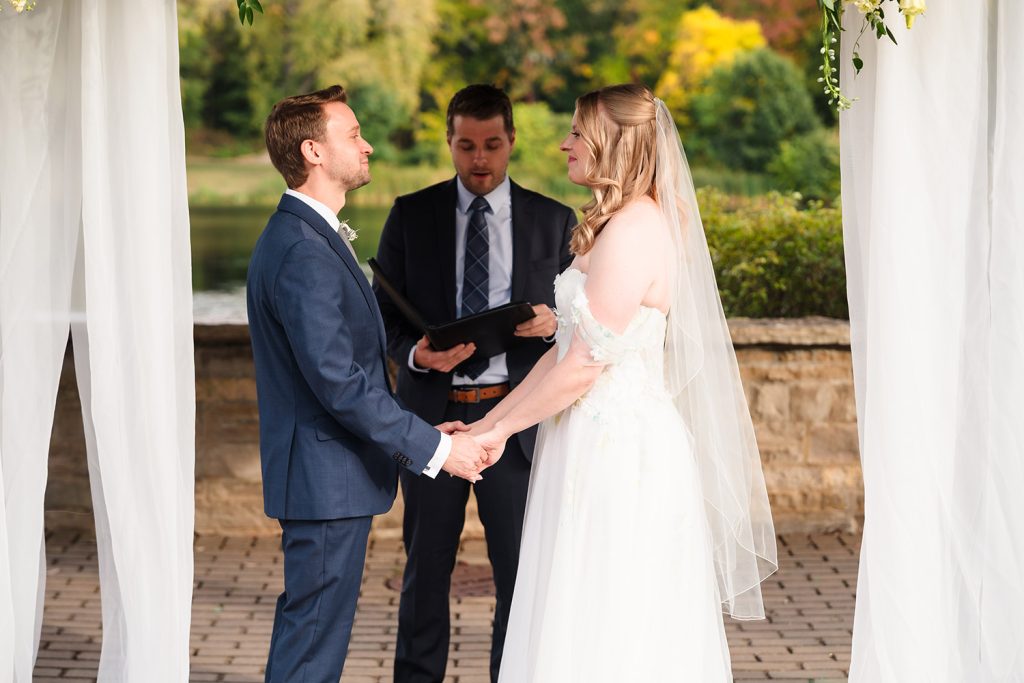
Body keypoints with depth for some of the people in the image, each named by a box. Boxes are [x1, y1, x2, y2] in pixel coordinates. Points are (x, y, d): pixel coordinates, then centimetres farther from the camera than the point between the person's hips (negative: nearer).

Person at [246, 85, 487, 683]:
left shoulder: (296, 235, 13)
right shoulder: (304, 252, -21)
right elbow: (339, 382, -25)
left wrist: (420, 431, 12)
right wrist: (435, 448, -20)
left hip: (323, 473, 11)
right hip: (329, 479, -11)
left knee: (310, 628, 18)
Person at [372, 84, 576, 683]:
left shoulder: (554, 221, 5)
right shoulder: (411, 216, 4)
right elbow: (385, 317, 4)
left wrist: (552, 324, -15)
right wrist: (416, 354, -16)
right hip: (432, 413, 0)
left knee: (522, 569, 4)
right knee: (426, 568, 10)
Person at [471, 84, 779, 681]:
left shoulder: (632, 232, -17)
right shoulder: (621, 224, 13)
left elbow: (585, 365, -18)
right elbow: (565, 350, 12)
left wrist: (501, 428, -8)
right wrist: (491, 421, 9)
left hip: (617, 447, -10)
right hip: (615, 438, 10)